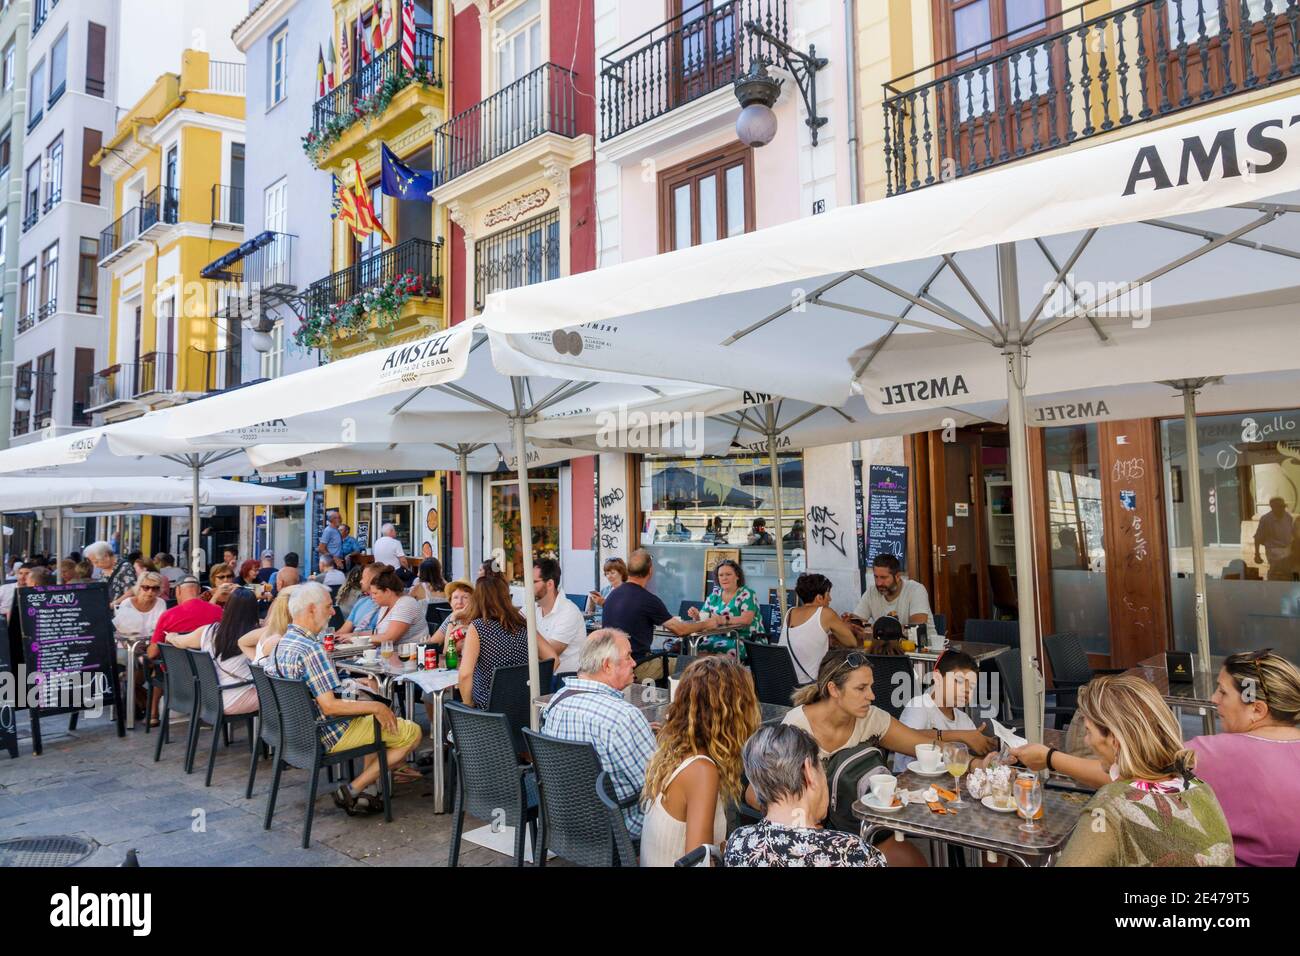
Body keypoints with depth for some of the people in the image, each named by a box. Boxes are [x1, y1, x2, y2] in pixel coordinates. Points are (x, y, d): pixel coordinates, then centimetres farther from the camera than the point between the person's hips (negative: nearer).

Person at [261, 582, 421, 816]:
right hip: (326, 735, -10)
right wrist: (376, 707, -17)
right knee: (412, 733, -6)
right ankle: (353, 790, -2)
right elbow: (329, 706, -28)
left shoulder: (281, 643, 5)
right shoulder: (310, 649, -26)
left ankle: (366, 788, 18)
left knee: (376, 715, 27)